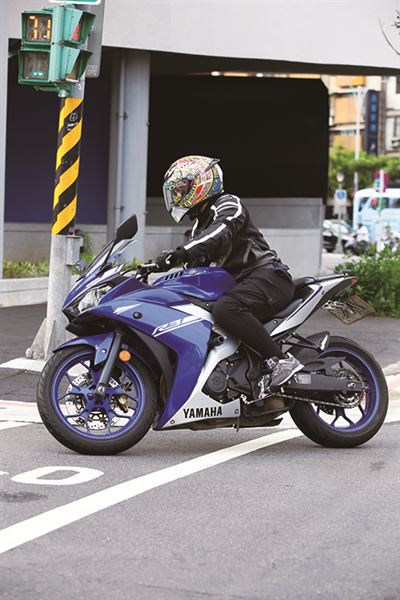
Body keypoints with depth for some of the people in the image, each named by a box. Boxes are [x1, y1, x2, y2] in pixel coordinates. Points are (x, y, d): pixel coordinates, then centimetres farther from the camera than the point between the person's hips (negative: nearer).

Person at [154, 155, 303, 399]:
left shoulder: (228, 204, -4)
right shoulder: (201, 224, 26)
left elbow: (219, 233, -27)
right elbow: (196, 268, 24)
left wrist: (180, 253, -39)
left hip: (267, 276, -11)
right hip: (241, 283, 11)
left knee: (226, 309, -36)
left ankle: (281, 359, -32)